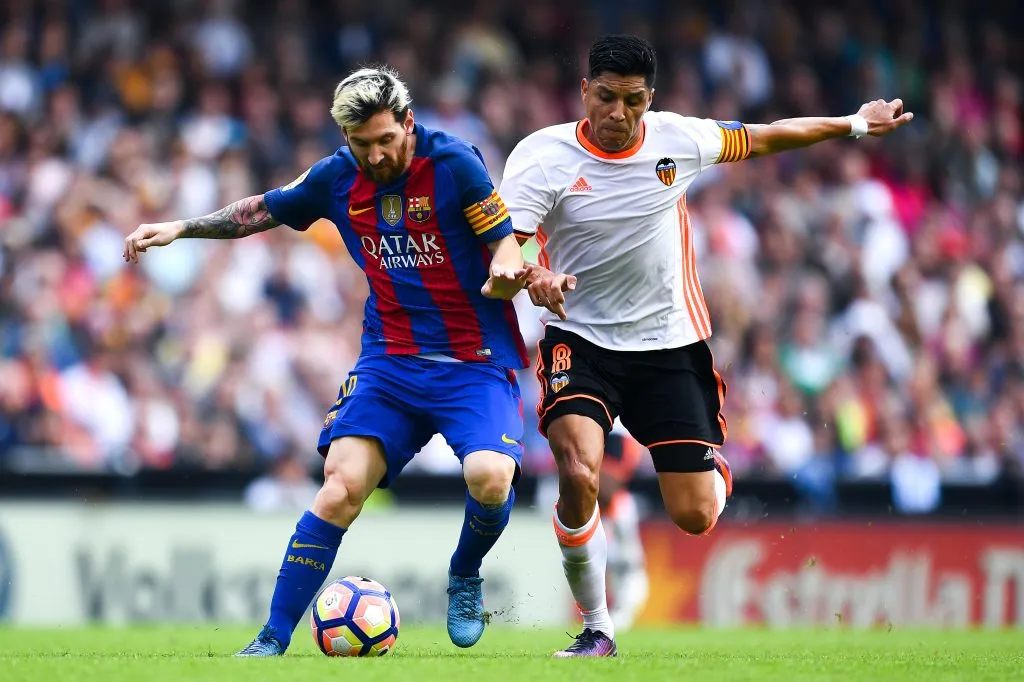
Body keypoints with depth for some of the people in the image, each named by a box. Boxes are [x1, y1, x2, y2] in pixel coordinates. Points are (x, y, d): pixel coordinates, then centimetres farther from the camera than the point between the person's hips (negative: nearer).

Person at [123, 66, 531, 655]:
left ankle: (465, 577, 5)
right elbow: (266, 209, 19)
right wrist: (179, 228, 14)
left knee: (490, 476, -28)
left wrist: (505, 274, -32)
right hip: (391, 358, 3)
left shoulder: (454, 163, -11)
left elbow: (507, 248, -9)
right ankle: (274, 639, -8)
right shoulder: (339, 177, 3)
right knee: (342, 484, -14)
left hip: (477, 358, -3)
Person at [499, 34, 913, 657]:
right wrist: (534, 277, -43)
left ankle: (716, 469, 37)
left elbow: (762, 139, 13)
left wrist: (856, 125, 21)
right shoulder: (542, 157, -13)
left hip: (671, 346, 2)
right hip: (581, 341, -2)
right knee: (579, 476, -28)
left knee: (694, 518, -4)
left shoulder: (676, 138, -5)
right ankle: (597, 630, -6)